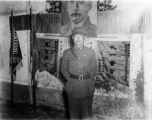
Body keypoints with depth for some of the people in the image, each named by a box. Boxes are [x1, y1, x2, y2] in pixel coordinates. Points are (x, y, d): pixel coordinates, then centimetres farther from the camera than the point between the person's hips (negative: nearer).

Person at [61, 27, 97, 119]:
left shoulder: (91, 52, 6)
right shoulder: (67, 52, 5)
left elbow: (94, 69, 9)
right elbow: (64, 69, 9)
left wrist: (89, 80, -1)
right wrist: (70, 79, -1)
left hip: (87, 86, 0)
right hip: (73, 86, 0)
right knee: (74, 112, 7)